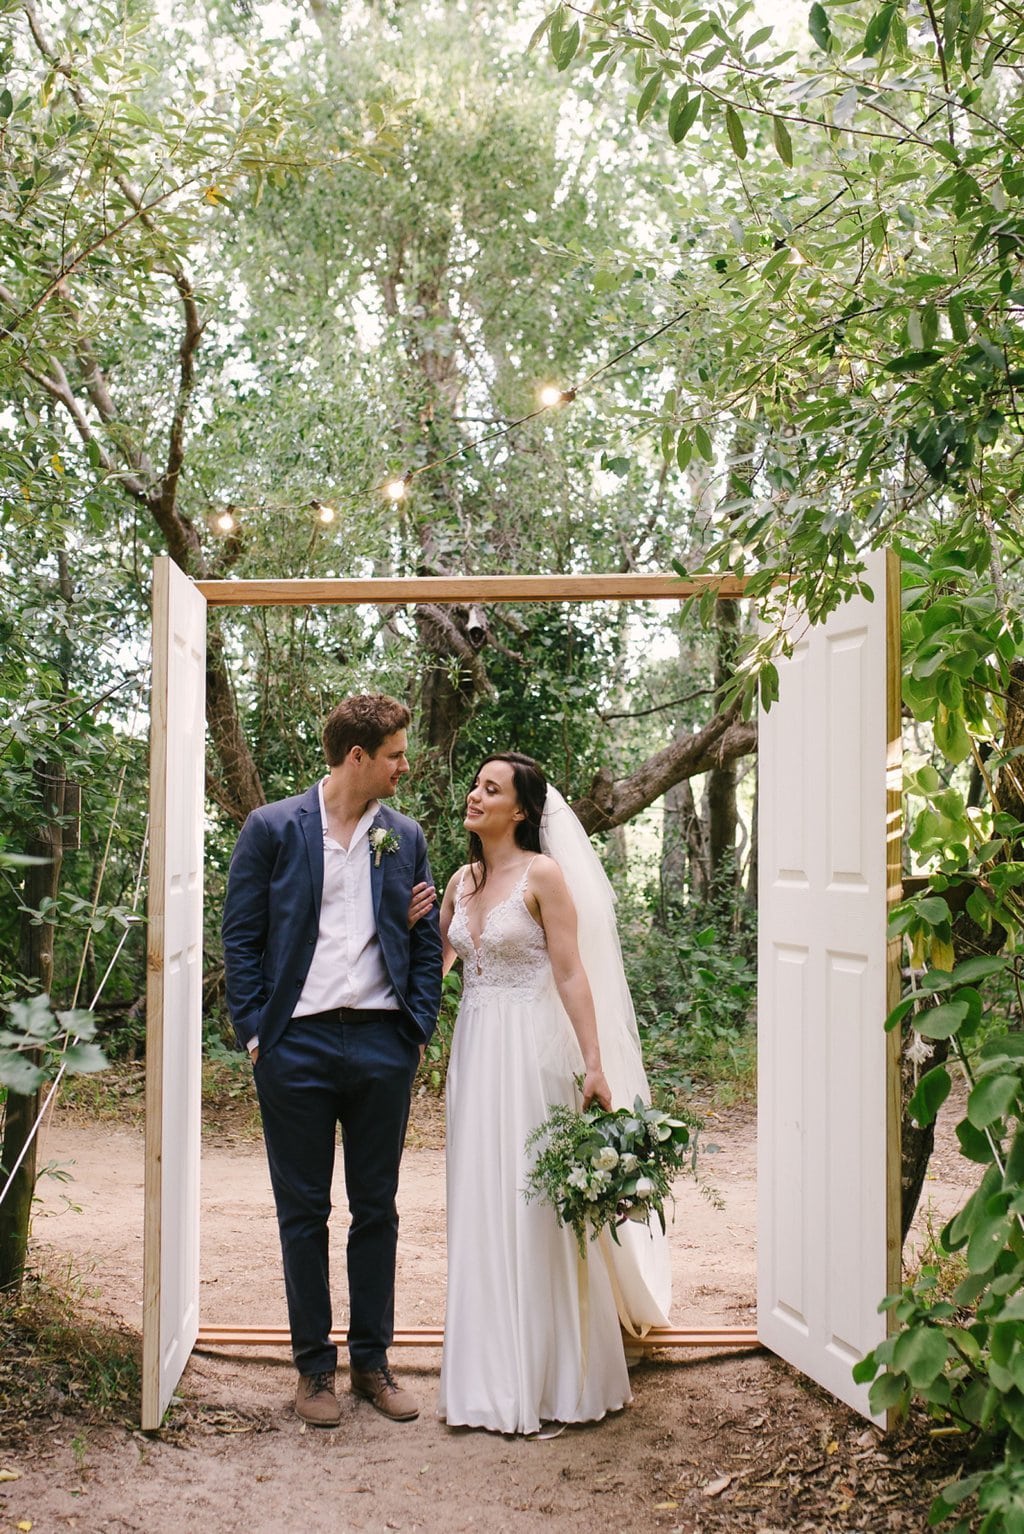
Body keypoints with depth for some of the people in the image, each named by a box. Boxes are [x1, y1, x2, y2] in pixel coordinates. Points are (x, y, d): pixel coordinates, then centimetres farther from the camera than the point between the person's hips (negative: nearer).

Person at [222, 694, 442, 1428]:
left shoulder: (405, 837, 8)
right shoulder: (272, 829, -1)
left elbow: (427, 942, 10)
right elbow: (241, 936, 0)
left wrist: (419, 1031, 1)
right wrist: (254, 1031, -7)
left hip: (382, 1044, 3)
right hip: (298, 1044, -2)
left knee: (377, 1209, 11)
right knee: (304, 1211, 7)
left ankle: (372, 1360, 24)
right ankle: (314, 1366, 20)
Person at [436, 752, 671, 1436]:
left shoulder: (543, 874, -8)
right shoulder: (462, 880, 11)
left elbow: (571, 975, -11)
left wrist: (594, 1064, -17)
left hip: (531, 1052, -6)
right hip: (475, 1051, 7)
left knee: (533, 1207, -1)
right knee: (482, 1211, 10)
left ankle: (551, 1378, 12)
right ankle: (495, 1374, 21)